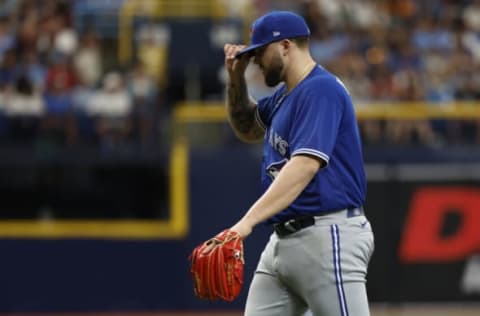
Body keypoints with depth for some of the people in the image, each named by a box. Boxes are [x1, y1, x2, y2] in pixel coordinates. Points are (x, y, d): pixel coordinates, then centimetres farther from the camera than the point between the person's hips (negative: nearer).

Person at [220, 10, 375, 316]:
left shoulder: (321, 90, -14)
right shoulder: (285, 95, 17)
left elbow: (306, 164, -27)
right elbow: (248, 129, 35)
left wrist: (248, 221, -35)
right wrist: (236, 77, 15)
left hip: (327, 236, -10)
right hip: (283, 239, 10)